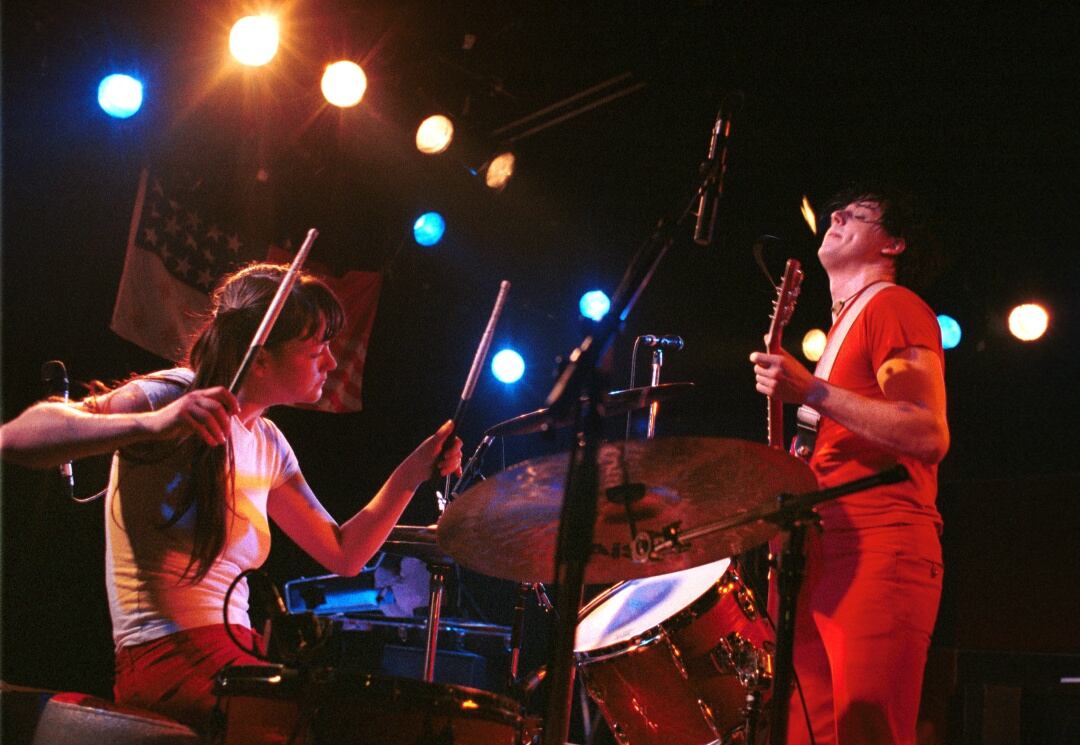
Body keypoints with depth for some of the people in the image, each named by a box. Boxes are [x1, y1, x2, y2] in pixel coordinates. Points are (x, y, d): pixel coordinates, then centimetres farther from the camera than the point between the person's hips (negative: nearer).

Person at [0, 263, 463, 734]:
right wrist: (151, 425, -37)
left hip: (237, 658, 8)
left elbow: (342, 555, 18)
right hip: (170, 660, -8)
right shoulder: (175, 395, -9)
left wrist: (410, 476, 4)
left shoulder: (267, 444, 14)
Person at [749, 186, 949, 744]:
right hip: (818, 552, 9)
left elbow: (930, 437, -14)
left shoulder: (892, 306, 0)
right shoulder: (844, 325, 29)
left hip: (878, 549, -9)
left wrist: (811, 392, -17)